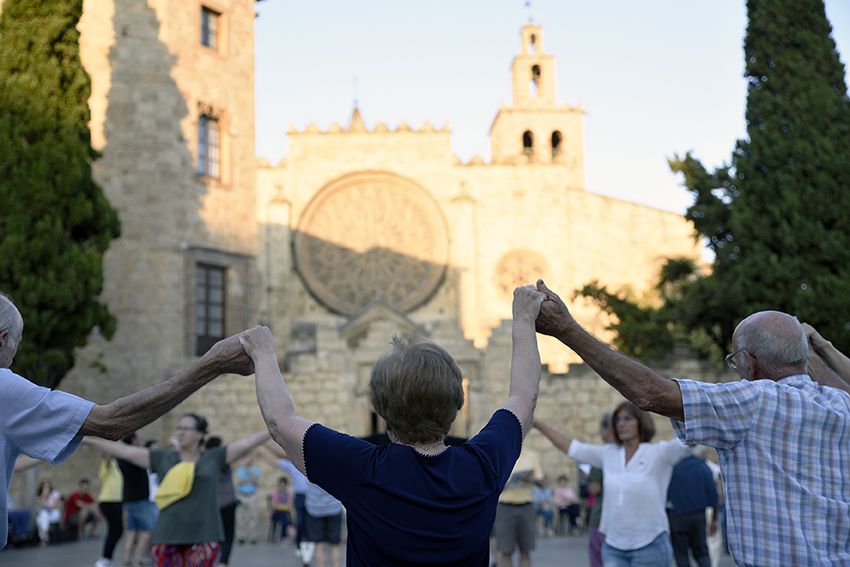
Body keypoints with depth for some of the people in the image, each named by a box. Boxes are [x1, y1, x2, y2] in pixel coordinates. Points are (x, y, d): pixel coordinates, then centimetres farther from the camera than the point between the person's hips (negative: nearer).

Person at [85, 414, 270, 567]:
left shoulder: (214, 458, 7)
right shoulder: (163, 458, 8)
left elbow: (246, 443, 2)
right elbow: (125, 451, 6)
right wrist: (88, 439, 1)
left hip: (204, 537, -1)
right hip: (168, 537, 1)